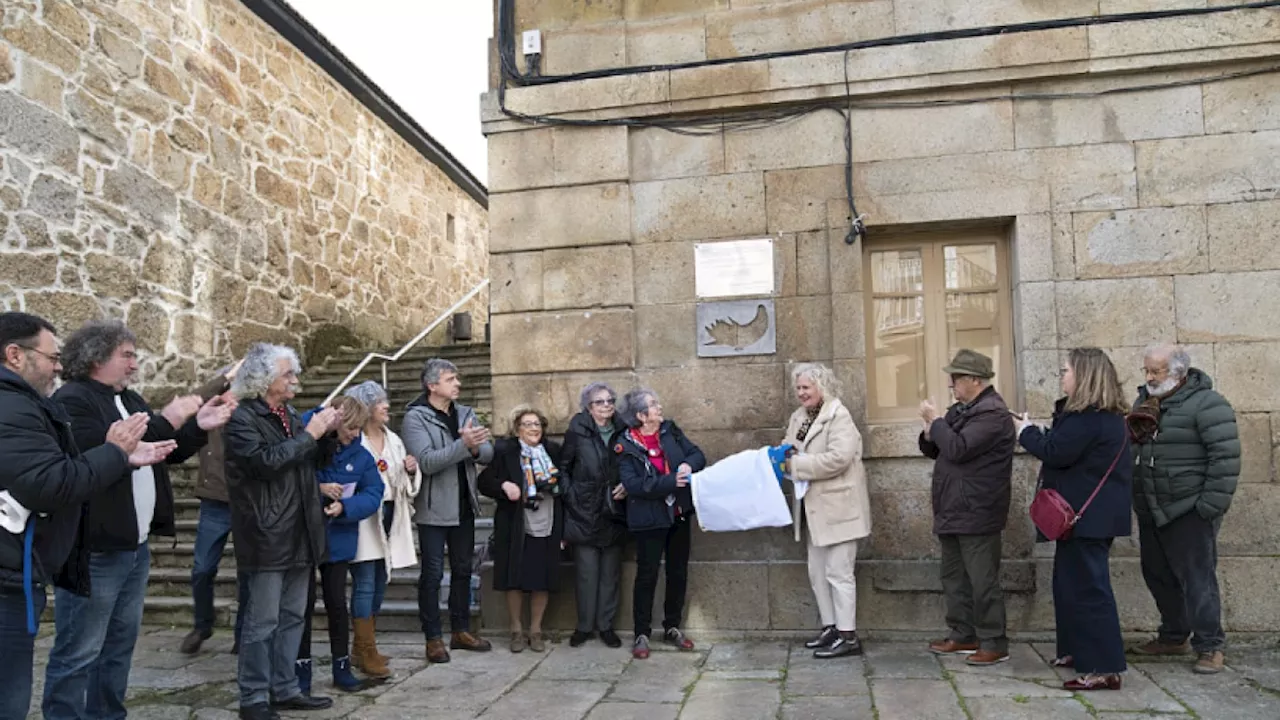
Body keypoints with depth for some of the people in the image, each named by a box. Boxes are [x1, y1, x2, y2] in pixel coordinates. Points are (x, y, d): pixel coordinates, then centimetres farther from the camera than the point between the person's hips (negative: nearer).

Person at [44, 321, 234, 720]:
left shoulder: (129, 400, 14)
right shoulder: (72, 400, -13)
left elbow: (167, 453, 19)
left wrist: (197, 427, 2)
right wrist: (165, 421, -24)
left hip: (135, 546, 9)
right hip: (94, 550, -9)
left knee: (120, 642, 18)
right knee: (78, 652, -1)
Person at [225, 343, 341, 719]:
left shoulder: (289, 415, 13)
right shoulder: (243, 419, -11)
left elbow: (309, 461, 21)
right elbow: (264, 462, -25)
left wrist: (324, 432, 4)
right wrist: (308, 434, -18)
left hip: (299, 533, 8)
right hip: (269, 536, -8)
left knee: (291, 617, 15)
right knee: (262, 622, 0)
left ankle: (285, 689, 25)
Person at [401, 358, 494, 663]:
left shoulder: (465, 413, 7)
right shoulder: (415, 418, -11)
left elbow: (488, 453, 0)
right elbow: (427, 461, -23)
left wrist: (476, 448, -23)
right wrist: (463, 444, -33)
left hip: (464, 506, 6)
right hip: (434, 509, -6)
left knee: (462, 569, 15)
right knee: (433, 573, 2)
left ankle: (461, 631, 27)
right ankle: (433, 638, 13)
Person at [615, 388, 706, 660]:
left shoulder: (670, 431, 2)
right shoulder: (626, 446, -12)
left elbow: (698, 455, 5)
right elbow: (633, 484, -21)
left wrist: (688, 465, -17)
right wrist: (670, 481, -26)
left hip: (679, 514, 6)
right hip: (649, 520, -5)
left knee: (678, 572, 14)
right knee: (647, 575, 2)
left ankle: (672, 628, 30)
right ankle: (641, 635, 15)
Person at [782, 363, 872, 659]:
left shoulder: (839, 415, -14)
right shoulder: (799, 417, 11)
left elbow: (839, 457, -25)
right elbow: (792, 450, 13)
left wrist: (795, 464, -22)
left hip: (838, 506, -8)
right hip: (815, 508, 8)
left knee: (838, 572, -3)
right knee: (817, 572, 14)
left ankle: (848, 636, 6)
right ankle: (830, 627, 25)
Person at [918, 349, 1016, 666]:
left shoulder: (992, 413, -15)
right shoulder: (961, 409, 15)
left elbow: (957, 449, -25)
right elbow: (934, 449, 19)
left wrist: (935, 420, -13)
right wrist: (929, 432, -2)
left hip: (976, 514, -10)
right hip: (953, 511, 10)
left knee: (983, 581, -2)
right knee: (954, 577, 15)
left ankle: (993, 644, 6)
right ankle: (962, 636, 25)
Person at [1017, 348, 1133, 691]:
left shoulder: (1089, 418, -21)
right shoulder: (1101, 414, 15)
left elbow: (1055, 453, -23)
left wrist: (1026, 431, -8)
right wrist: (1039, 433, 3)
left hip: (1089, 514, -11)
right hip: (1087, 512, 11)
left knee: (1088, 586, -7)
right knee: (1071, 581, 19)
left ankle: (1104, 668, -3)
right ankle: (1079, 650, 29)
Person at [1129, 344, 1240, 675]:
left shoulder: (1206, 404, -14)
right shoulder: (1145, 400, 11)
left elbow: (1225, 457, -18)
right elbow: (1131, 446, 24)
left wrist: (1211, 505, -19)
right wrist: (1133, 432, 4)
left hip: (1189, 511, -8)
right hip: (1151, 510, 8)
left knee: (1197, 578, -3)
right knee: (1158, 575, 15)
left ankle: (1210, 646, 8)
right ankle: (1173, 636, 29)